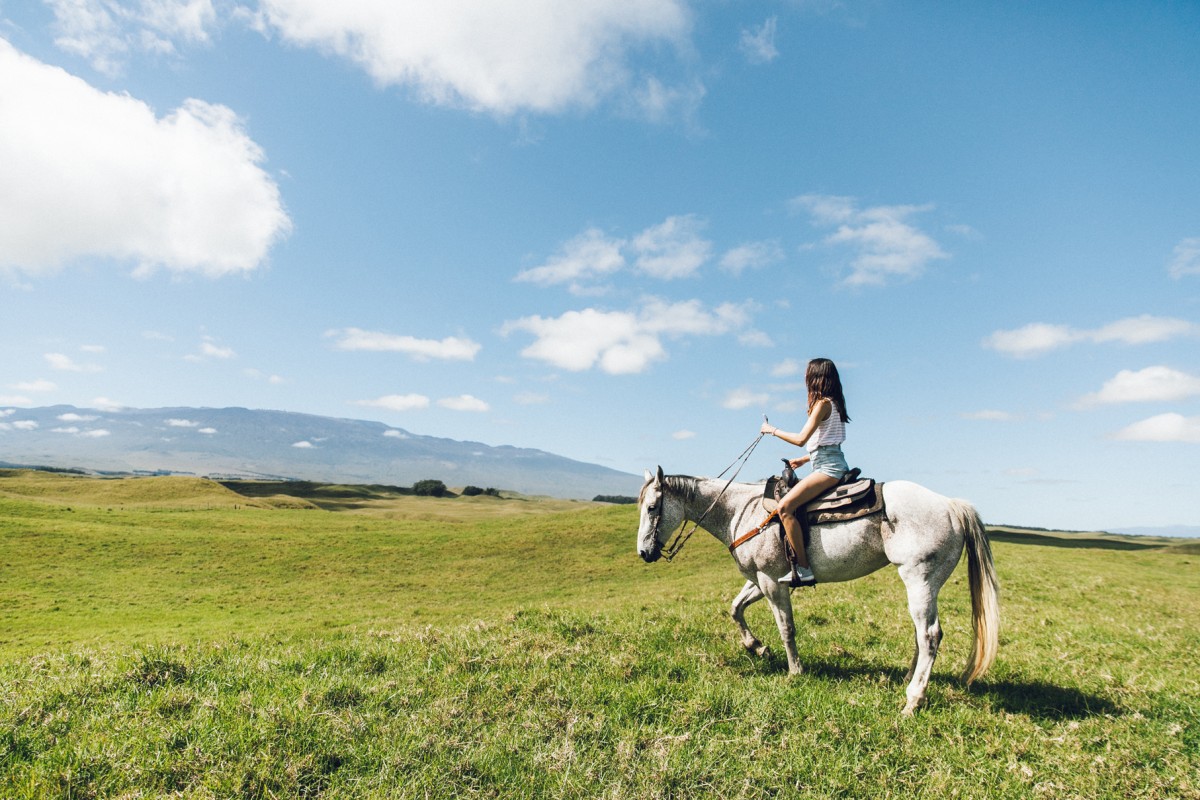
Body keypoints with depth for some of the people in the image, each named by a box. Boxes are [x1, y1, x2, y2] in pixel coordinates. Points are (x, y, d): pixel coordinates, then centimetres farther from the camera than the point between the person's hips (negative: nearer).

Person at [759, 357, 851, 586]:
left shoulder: (823, 403, -11)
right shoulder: (832, 403, 18)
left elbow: (800, 439, -17)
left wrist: (772, 430, -5)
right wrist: (804, 459, 20)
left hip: (828, 467, -11)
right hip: (831, 464, 11)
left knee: (785, 507, -22)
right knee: (789, 504, 21)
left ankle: (803, 569, -22)